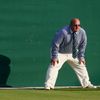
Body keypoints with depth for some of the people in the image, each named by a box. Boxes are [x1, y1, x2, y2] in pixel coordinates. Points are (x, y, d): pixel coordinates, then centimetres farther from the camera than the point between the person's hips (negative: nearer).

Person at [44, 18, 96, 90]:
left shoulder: (82, 32, -16)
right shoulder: (63, 32, -31)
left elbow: (82, 45, -2)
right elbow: (55, 44, -25)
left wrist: (81, 57, -5)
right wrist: (54, 57, -26)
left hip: (73, 54, 5)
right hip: (60, 53, -5)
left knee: (81, 66, 10)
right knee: (54, 66, -18)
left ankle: (86, 84, 24)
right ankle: (48, 86, -14)